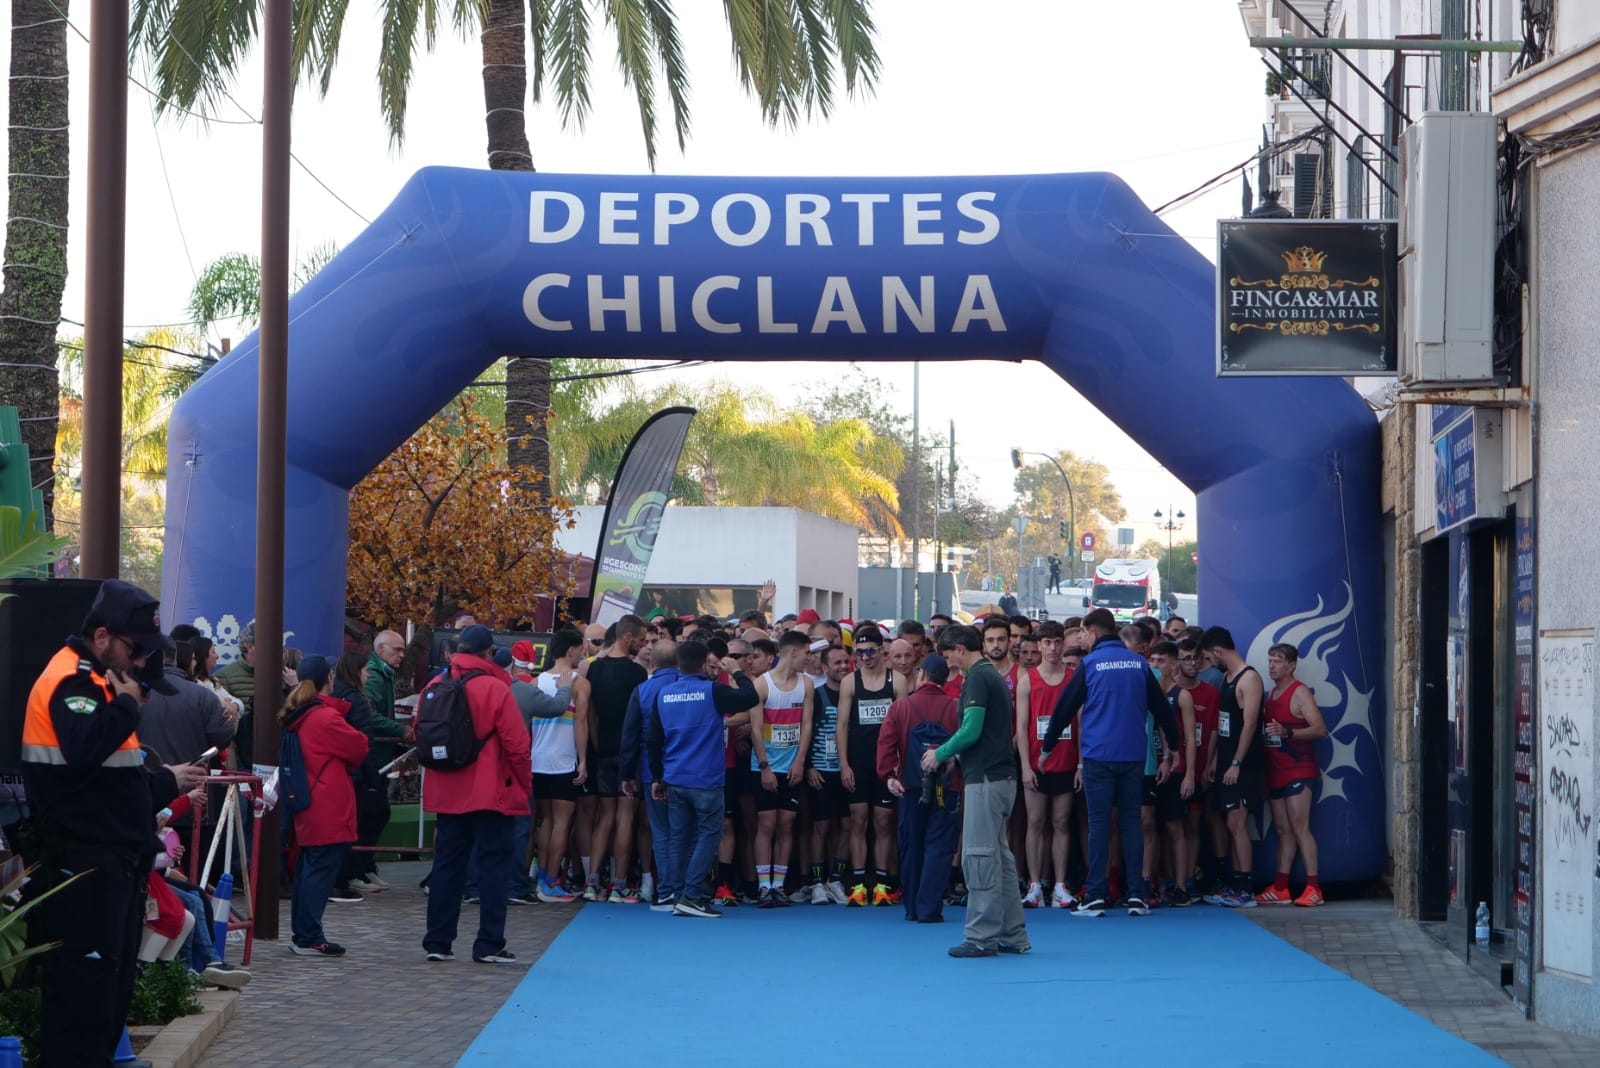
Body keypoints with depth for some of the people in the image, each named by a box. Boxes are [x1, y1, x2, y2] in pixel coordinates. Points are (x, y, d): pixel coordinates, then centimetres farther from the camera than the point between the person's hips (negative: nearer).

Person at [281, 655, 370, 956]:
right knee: (322, 869, -6)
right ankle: (309, 938, -6)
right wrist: (345, 764, 12)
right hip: (329, 810, -9)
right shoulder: (326, 717, -15)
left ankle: (302, 934, 19)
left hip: (305, 807, 9)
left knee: (307, 868, 14)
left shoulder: (295, 717, 10)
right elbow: (359, 748, -7)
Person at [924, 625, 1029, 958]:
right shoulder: (994, 675, 18)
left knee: (979, 857, -7)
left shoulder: (978, 678, -12)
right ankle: (1012, 934, 16)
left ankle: (982, 936, -6)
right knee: (999, 858, 13)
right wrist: (953, 756, 17)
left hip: (985, 778, -10)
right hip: (1002, 776, 10)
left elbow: (971, 730, -20)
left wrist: (940, 754, -5)